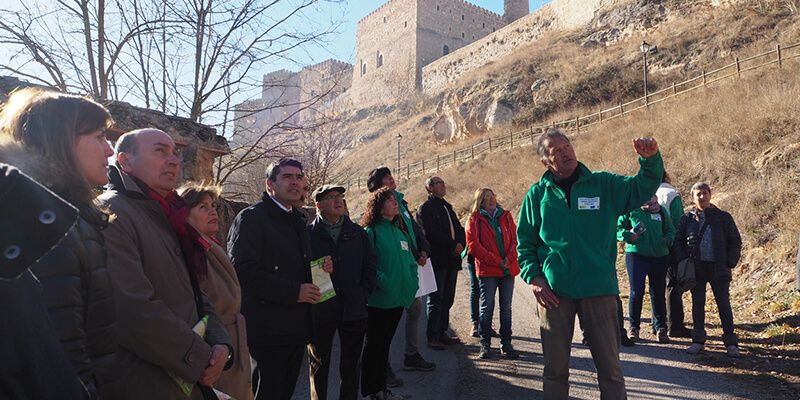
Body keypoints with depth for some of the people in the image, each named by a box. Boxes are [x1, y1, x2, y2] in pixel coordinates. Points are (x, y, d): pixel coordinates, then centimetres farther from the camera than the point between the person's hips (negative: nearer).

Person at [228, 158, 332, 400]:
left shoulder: (298, 221, 17)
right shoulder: (251, 217, -10)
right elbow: (243, 271, -21)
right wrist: (294, 292, -20)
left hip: (297, 327, 8)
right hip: (268, 328, -8)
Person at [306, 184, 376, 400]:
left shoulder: (357, 233, 7)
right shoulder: (309, 234, -4)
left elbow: (370, 268, 9)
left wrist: (362, 296, 1)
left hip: (354, 311, 3)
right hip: (320, 312, -2)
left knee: (351, 365, 13)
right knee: (319, 364, 13)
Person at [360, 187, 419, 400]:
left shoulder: (401, 232, 12)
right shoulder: (371, 232, -11)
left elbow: (410, 261, 16)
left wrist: (413, 284, 5)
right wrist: (384, 283, -21)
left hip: (399, 299, 7)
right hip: (379, 300, -7)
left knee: (385, 343, 17)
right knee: (375, 344, 5)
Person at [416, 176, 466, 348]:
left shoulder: (447, 207, 22)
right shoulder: (425, 208, -4)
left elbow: (459, 229, 18)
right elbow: (432, 234, -15)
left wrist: (461, 244, -3)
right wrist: (453, 245, -13)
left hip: (452, 260, 8)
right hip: (437, 261, -7)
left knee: (447, 300, 10)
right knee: (436, 300, -4)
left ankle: (442, 333, 19)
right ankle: (432, 336, 3)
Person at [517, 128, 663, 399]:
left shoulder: (602, 184, 5)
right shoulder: (537, 194, 4)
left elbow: (643, 188, -7)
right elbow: (525, 243, 6)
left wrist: (651, 158, -25)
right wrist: (534, 278, -6)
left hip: (599, 290, 0)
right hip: (553, 292, 0)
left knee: (610, 367, 7)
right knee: (556, 368, 12)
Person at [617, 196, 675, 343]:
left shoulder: (661, 211, 11)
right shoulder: (631, 210, 1)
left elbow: (670, 230, 17)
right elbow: (618, 228, 3)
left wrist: (668, 239, -5)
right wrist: (628, 235, -17)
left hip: (659, 256, 3)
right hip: (636, 255, -3)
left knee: (658, 293, 9)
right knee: (636, 292, 0)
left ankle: (660, 328, 20)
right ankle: (634, 327, 12)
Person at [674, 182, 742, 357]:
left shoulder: (723, 217, 2)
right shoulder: (687, 218, 4)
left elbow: (735, 241, 5)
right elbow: (678, 241, 8)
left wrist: (730, 262, -4)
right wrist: (684, 261, -3)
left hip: (719, 269, -1)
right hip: (696, 268, 1)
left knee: (724, 304, 3)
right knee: (697, 304, 8)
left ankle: (731, 342, 12)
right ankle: (698, 341, 16)